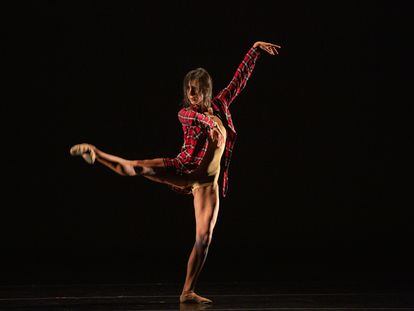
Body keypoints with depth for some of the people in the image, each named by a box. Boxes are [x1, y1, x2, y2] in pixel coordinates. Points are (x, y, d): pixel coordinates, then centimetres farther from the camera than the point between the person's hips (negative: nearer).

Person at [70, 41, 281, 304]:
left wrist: (255, 49, 13)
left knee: (204, 238, -4)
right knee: (135, 168, -26)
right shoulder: (186, 113, 1)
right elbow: (192, 116, -23)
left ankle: (188, 292, 1)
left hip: (208, 185, 3)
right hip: (184, 170, -3)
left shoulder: (219, 106, 11)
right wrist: (208, 120, -40)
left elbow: (240, 79, 13)